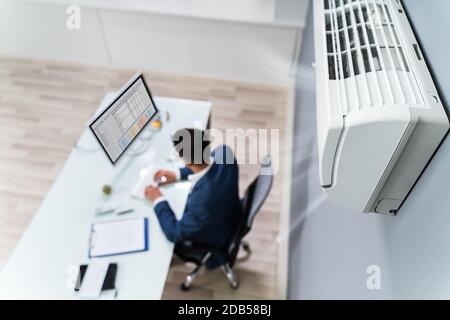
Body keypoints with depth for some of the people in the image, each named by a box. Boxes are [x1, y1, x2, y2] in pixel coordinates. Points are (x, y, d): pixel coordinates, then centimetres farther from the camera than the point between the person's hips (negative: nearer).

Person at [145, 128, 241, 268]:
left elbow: (175, 233, -27)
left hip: (214, 241, -6)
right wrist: (177, 175, -5)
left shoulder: (202, 199, -46)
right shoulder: (224, 152, -27)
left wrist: (158, 201, -16)